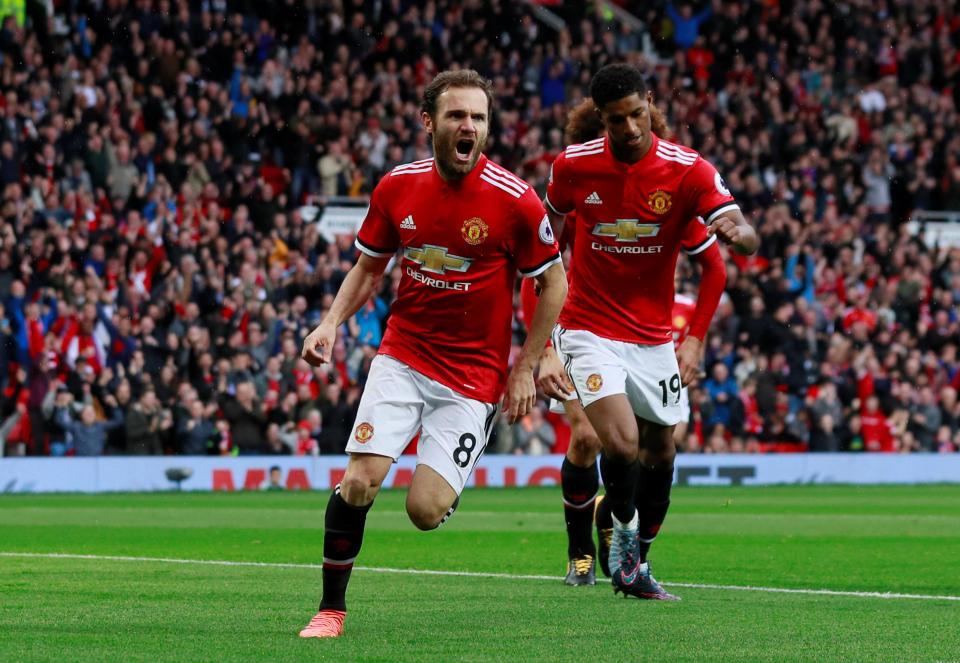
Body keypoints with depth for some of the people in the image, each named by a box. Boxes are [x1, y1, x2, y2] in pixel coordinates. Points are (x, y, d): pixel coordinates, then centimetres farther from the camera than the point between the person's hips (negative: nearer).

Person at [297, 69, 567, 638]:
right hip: (403, 353, 2)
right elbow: (369, 266, 13)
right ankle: (332, 607, 1)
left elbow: (554, 283, -1)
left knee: (425, 510, -11)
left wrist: (526, 368, -3)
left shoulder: (514, 201, -13)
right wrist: (333, 322, -3)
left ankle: (459, 472, 26)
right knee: (360, 482, -15)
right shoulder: (397, 188, -2)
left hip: (475, 371, -2)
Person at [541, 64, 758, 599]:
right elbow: (550, 229, 10)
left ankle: (640, 558, 33)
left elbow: (747, 240, -16)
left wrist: (736, 231, -39)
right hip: (591, 330, -2)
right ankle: (624, 531, 7)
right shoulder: (575, 166, -9)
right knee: (621, 442, -21)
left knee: (660, 454, 11)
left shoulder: (688, 170, -12)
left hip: (655, 338, 2)